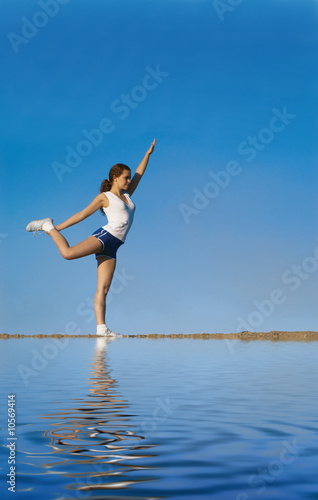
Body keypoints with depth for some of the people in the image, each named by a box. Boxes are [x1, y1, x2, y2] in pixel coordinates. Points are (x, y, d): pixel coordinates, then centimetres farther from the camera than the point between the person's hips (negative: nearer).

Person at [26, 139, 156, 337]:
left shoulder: (127, 194, 22)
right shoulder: (104, 197, 5)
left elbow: (139, 174, 31)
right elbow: (82, 214, 7)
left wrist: (148, 154, 30)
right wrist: (58, 227, 6)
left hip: (112, 248, 5)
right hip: (104, 236, -5)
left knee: (103, 289, -3)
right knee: (68, 253, -27)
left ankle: (101, 328, -10)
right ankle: (49, 227, -1)